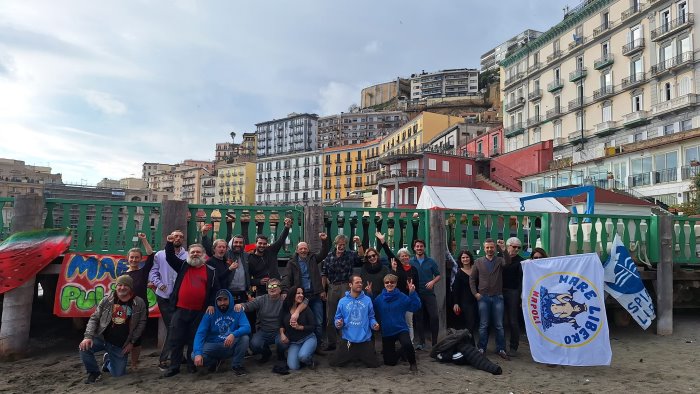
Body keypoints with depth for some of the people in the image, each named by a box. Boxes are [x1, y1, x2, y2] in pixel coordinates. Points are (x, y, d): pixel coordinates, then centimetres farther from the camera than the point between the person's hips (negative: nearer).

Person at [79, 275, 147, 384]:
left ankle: (108, 360, 38)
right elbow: (94, 318, -2)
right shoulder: (107, 300, -3)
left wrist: (131, 342, -3)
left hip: (120, 346, 0)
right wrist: (88, 336, -17)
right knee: (84, 347, -29)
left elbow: (141, 324, 1)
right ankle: (93, 372, 0)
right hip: (101, 338, 0)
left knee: (118, 374, 2)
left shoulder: (139, 304, -5)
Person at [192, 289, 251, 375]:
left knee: (244, 338, -30)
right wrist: (197, 353, -29)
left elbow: (247, 328, -19)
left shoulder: (237, 312, -4)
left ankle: (236, 365, -5)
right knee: (194, 356, -26)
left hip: (232, 346, 0)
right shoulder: (210, 314, -4)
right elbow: (200, 333, -13)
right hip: (213, 346, 1)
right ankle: (214, 362, 8)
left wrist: (234, 334, -39)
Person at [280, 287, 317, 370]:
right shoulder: (285, 310, -1)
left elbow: (313, 326, -9)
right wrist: (282, 334, -7)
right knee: (293, 367, -18)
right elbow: (281, 324, 12)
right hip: (293, 342, 3)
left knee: (302, 356, -34)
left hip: (308, 338, -2)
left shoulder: (306, 309, -8)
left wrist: (299, 327, -19)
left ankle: (310, 361, 3)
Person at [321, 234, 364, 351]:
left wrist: (358, 243, -28)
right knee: (330, 316, 10)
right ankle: (332, 342, 22)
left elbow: (361, 255, -14)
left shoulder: (350, 255, 3)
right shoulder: (329, 256, 8)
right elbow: (324, 274, 9)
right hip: (332, 287, 3)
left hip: (345, 287, -3)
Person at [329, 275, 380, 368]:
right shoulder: (342, 301, 1)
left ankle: (361, 356, 31)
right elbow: (337, 318, 5)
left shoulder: (367, 300, 2)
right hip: (348, 339, 0)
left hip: (365, 340, 0)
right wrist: (338, 323, -17)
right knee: (334, 363, -3)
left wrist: (374, 324, -14)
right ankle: (351, 356, 28)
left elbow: (371, 317, 7)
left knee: (374, 364, -2)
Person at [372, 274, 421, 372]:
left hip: (401, 329, -2)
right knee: (390, 362, 10)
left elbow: (415, 307, -16)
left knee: (407, 344, -36)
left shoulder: (402, 297, -9)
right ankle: (396, 354, 47)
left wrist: (412, 293, -26)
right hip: (386, 332, 2)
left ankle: (412, 363, -5)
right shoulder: (379, 298, -3)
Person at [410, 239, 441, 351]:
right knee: (418, 318, 6)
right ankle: (421, 341, 18)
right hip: (416, 294, 0)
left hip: (429, 293, 0)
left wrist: (433, 282, -9)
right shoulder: (410, 262, 2)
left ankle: (434, 341, 7)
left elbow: (438, 275, 9)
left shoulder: (431, 261, 5)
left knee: (434, 316, -7)